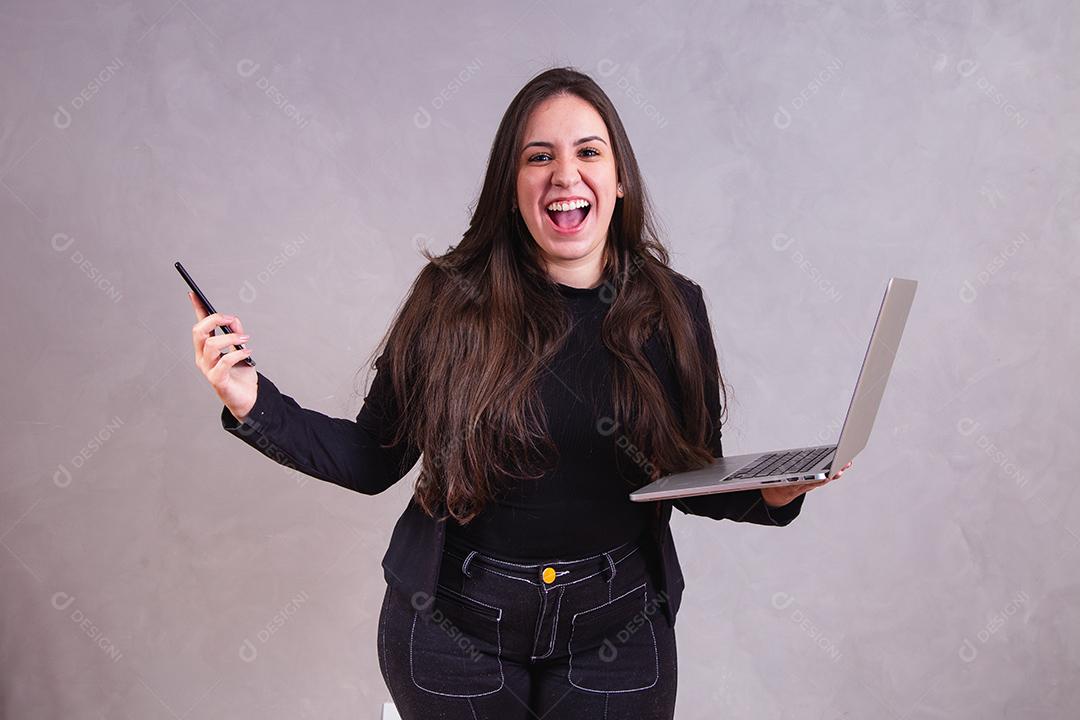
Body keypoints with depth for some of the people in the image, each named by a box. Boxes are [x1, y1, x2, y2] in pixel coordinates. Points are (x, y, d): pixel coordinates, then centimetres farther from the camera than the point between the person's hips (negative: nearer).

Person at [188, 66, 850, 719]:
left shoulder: (673, 308, -5)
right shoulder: (450, 301, -10)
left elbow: (697, 483, 2)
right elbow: (374, 460, -4)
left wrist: (774, 494, -17)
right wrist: (253, 403, -15)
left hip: (615, 632, 1)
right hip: (452, 630, -1)